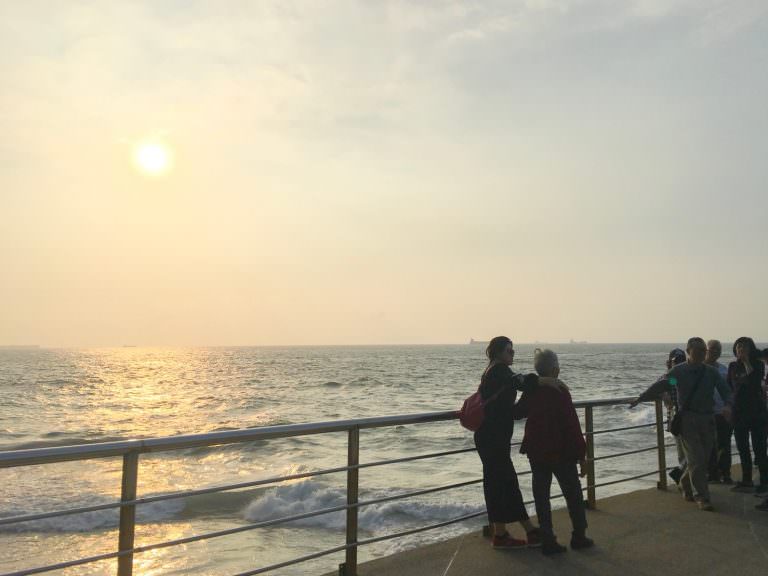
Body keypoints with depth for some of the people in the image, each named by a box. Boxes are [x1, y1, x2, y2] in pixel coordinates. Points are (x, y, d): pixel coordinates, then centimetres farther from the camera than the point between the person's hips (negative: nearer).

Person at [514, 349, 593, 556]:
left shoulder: (530, 391, -1)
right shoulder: (560, 392, -16)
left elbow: (517, 413, 13)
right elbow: (572, 426, -15)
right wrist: (581, 456, -8)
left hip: (536, 452, 4)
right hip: (561, 453, -4)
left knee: (541, 496, 9)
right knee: (573, 494, 14)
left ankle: (548, 542, 12)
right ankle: (579, 537, 24)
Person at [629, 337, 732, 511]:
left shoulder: (711, 372, 7)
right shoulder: (679, 371, -1)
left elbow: (725, 391, -1)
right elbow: (659, 386, 6)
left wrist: (727, 405, -22)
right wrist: (640, 398, 5)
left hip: (707, 420, 4)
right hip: (687, 420, -4)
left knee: (704, 459, 10)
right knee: (696, 460, -7)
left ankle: (686, 484, 34)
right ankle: (702, 498, 2)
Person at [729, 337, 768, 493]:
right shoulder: (733, 366, 7)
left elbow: (754, 381, -22)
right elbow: (729, 387, 11)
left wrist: (747, 362, -19)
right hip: (739, 411, 5)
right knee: (743, 448, 11)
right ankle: (746, 481, 21)